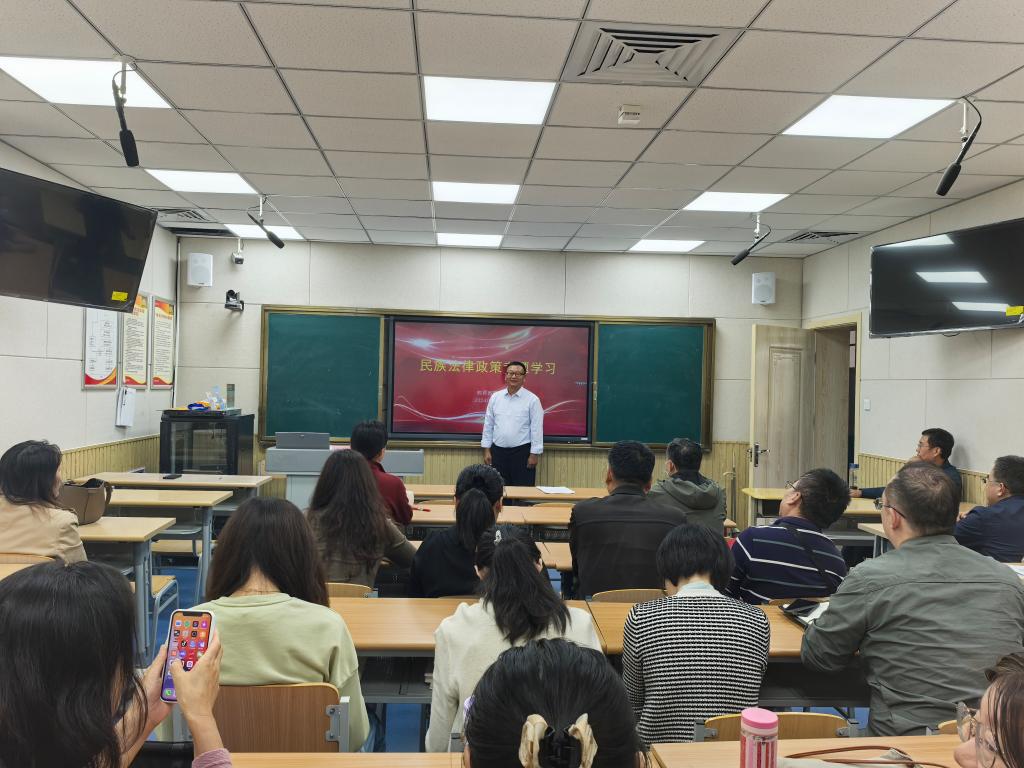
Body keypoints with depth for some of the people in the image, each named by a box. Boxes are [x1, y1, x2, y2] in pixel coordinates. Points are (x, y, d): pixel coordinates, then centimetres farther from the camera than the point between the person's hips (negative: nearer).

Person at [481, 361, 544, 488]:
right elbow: (488, 425, 9)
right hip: (498, 451, 3)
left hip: (522, 452, -3)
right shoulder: (495, 397, 6)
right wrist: (486, 450, 5)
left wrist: (535, 454, -9)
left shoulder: (532, 399, -5)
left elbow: (537, 428, -6)